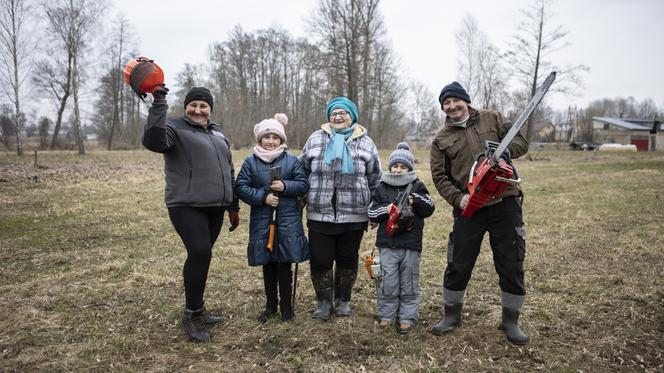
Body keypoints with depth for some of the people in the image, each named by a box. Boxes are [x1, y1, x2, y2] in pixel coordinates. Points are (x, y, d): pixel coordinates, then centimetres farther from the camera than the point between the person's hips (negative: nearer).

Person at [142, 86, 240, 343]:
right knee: (200, 252, -19)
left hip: (214, 208, 6)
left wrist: (233, 207, 20)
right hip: (186, 206, -6)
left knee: (201, 255, 12)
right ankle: (192, 315, -3)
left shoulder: (218, 134, 19)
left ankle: (197, 309, 26)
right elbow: (153, 141, -25)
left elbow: (229, 173, 22)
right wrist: (159, 105, -28)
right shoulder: (175, 128, -1)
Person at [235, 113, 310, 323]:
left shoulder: (291, 161, 3)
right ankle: (270, 305, 27)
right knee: (268, 266, 12)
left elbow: (303, 185, 0)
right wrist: (262, 197, -14)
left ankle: (286, 306, 20)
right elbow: (240, 187, -2)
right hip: (262, 222, 1)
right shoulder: (250, 162, 3)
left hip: (287, 221, -1)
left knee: (284, 265, 4)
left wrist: (285, 186, -17)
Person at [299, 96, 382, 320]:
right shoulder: (315, 139, 5)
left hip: (354, 216, 0)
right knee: (320, 260, 2)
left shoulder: (365, 142, 5)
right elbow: (303, 170, 12)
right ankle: (324, 302, 22)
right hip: (320, 215, 0)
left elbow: (375, 179, 10)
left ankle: (343, 301, 31)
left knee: (348, 260, 12)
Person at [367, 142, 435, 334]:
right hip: (388, 244, 0)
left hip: (411, 243, 0)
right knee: (388, 282, 4)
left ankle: (407, 317, 18)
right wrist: (385, 210, -12)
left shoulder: (417, 186, 5)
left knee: (409, 283, 8)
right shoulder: (382, 188, 6)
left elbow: (429, 209, 1)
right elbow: (371, 214, 5)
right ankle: (386, 315, 18)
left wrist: (416, 200, -15)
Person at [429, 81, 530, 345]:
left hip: (504, 204, 0)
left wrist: (504, 150, -17)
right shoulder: (441, 140, 6)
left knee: (512, 266, 5)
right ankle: (452, 316, 26)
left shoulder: (492, 119, 8)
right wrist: (458, 198, -16)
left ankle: (510, 321, 22)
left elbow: (521, 141, 5)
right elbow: (439, 176, 1)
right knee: (458, 266, 6)